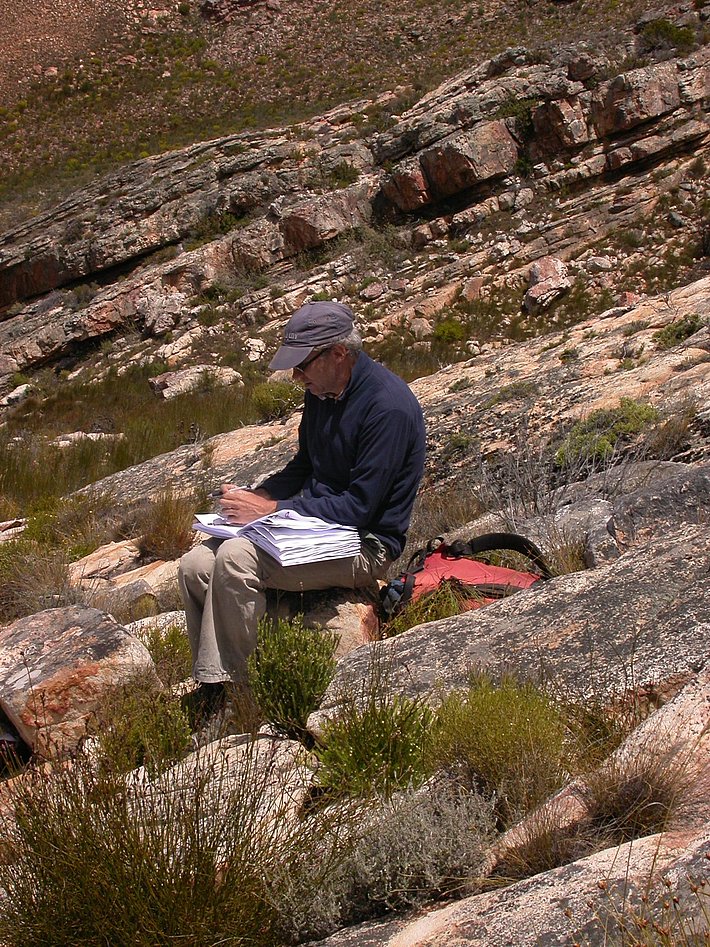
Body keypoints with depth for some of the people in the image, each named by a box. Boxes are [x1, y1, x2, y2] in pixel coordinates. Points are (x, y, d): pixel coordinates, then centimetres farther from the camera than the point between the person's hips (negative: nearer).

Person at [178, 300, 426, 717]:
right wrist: (255, 496, 1)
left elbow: (358, 507, -22)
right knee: (196, 565, -8)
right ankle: (207, 684, -3)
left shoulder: (388, 406, -20)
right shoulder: (321, 392, 7)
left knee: (235, 556, -28)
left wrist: (271, 509, -20)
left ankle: (224, 689, -17)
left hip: (363, 546, -9)